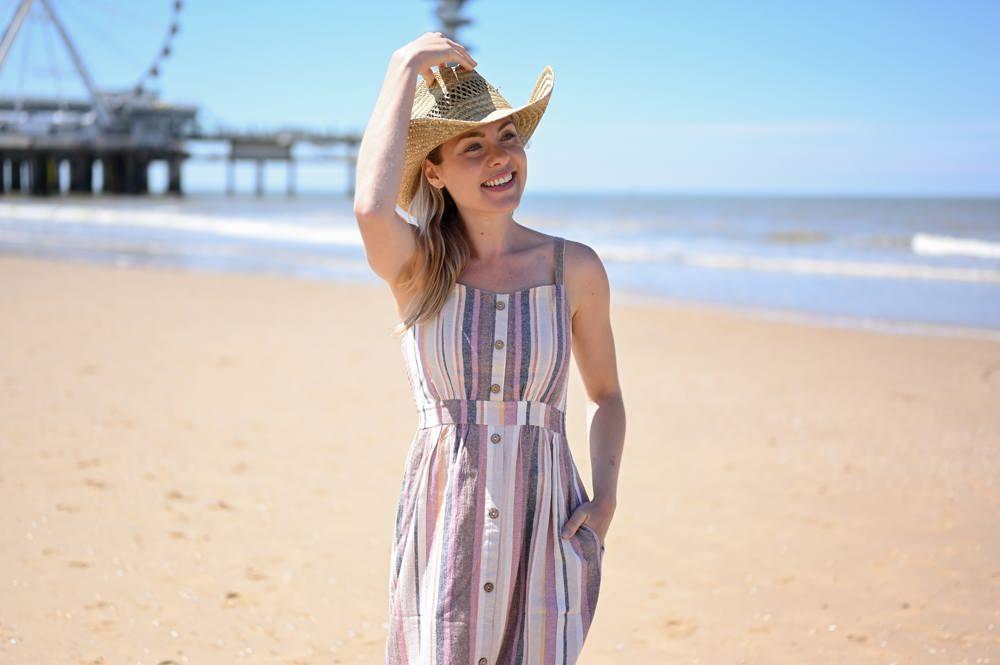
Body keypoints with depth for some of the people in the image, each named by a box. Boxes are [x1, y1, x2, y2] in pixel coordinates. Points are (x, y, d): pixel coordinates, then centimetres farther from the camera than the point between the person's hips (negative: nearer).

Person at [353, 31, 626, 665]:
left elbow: (606, 395, 16)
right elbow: (371, 207, -26)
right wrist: (407, 66, -16)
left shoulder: (575, 268, 3)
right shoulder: (416, 267, -2)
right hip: (444, 524, -1)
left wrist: (605, 499, 0)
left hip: (546, 522, 1)